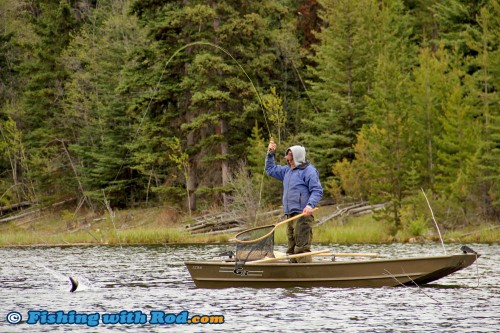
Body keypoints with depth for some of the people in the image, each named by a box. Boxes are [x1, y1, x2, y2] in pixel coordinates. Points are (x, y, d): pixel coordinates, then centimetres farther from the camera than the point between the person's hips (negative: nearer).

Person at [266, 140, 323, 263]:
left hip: (302, 215, -9)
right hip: (290, 215, 9)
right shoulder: (287, 170, 20)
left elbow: (317, 191, -14)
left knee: (302, 248, -16)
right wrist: (270, 154, 23)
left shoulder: (309, 171, -7)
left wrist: (310, 205, -28)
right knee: (292, 250, 10)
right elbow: (270, 170, 34)